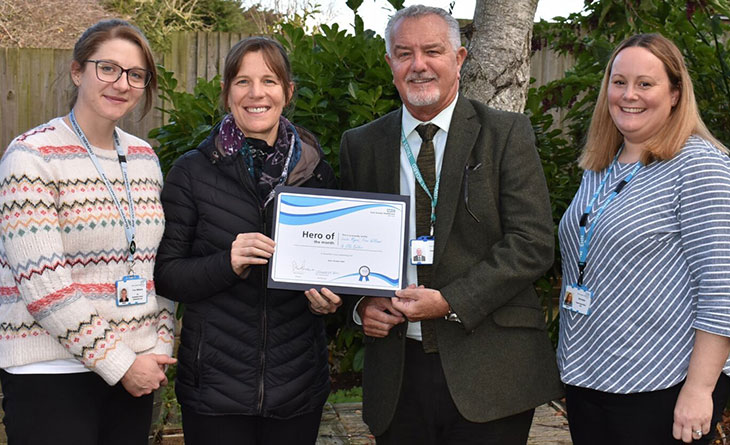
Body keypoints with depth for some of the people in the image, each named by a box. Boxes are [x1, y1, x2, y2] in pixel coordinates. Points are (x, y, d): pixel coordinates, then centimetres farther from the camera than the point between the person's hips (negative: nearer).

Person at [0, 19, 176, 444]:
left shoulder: (144, 157, 10)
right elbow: (42, 284, -16)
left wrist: (161, 346, 3)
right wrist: (119, 363, -13)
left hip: (136, 369, 6)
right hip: (51, 374, -5)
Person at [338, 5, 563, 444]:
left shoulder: (507, 134, -1)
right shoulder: (361, 145, 8)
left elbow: (533, 242, -8)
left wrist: (451, 301, -15)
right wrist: (362, 304, -3)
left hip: (488, 371, -2)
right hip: (398, 370, 3)